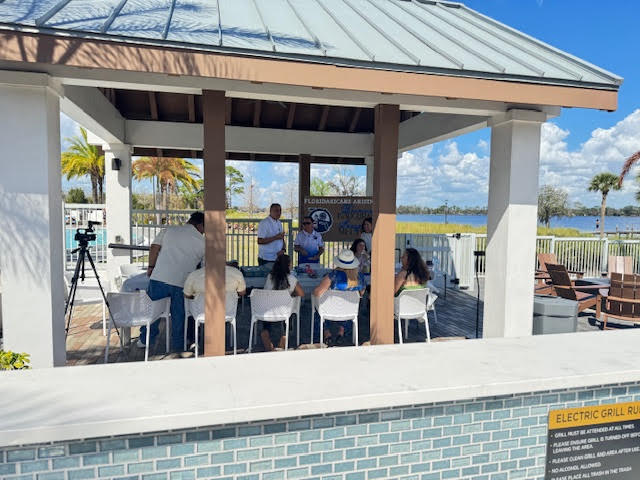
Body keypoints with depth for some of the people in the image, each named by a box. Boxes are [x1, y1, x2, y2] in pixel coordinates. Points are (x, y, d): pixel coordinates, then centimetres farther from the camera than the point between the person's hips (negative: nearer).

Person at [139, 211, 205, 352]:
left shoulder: (168, 231, 10)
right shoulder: (202, 242, 6)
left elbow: (154, 248, 3)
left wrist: (151, 267, 14)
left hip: (159, 278, 1)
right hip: (181, 283, -1)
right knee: (179, 315, 13)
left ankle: (145, 340, 25)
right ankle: (177, 345, 24)